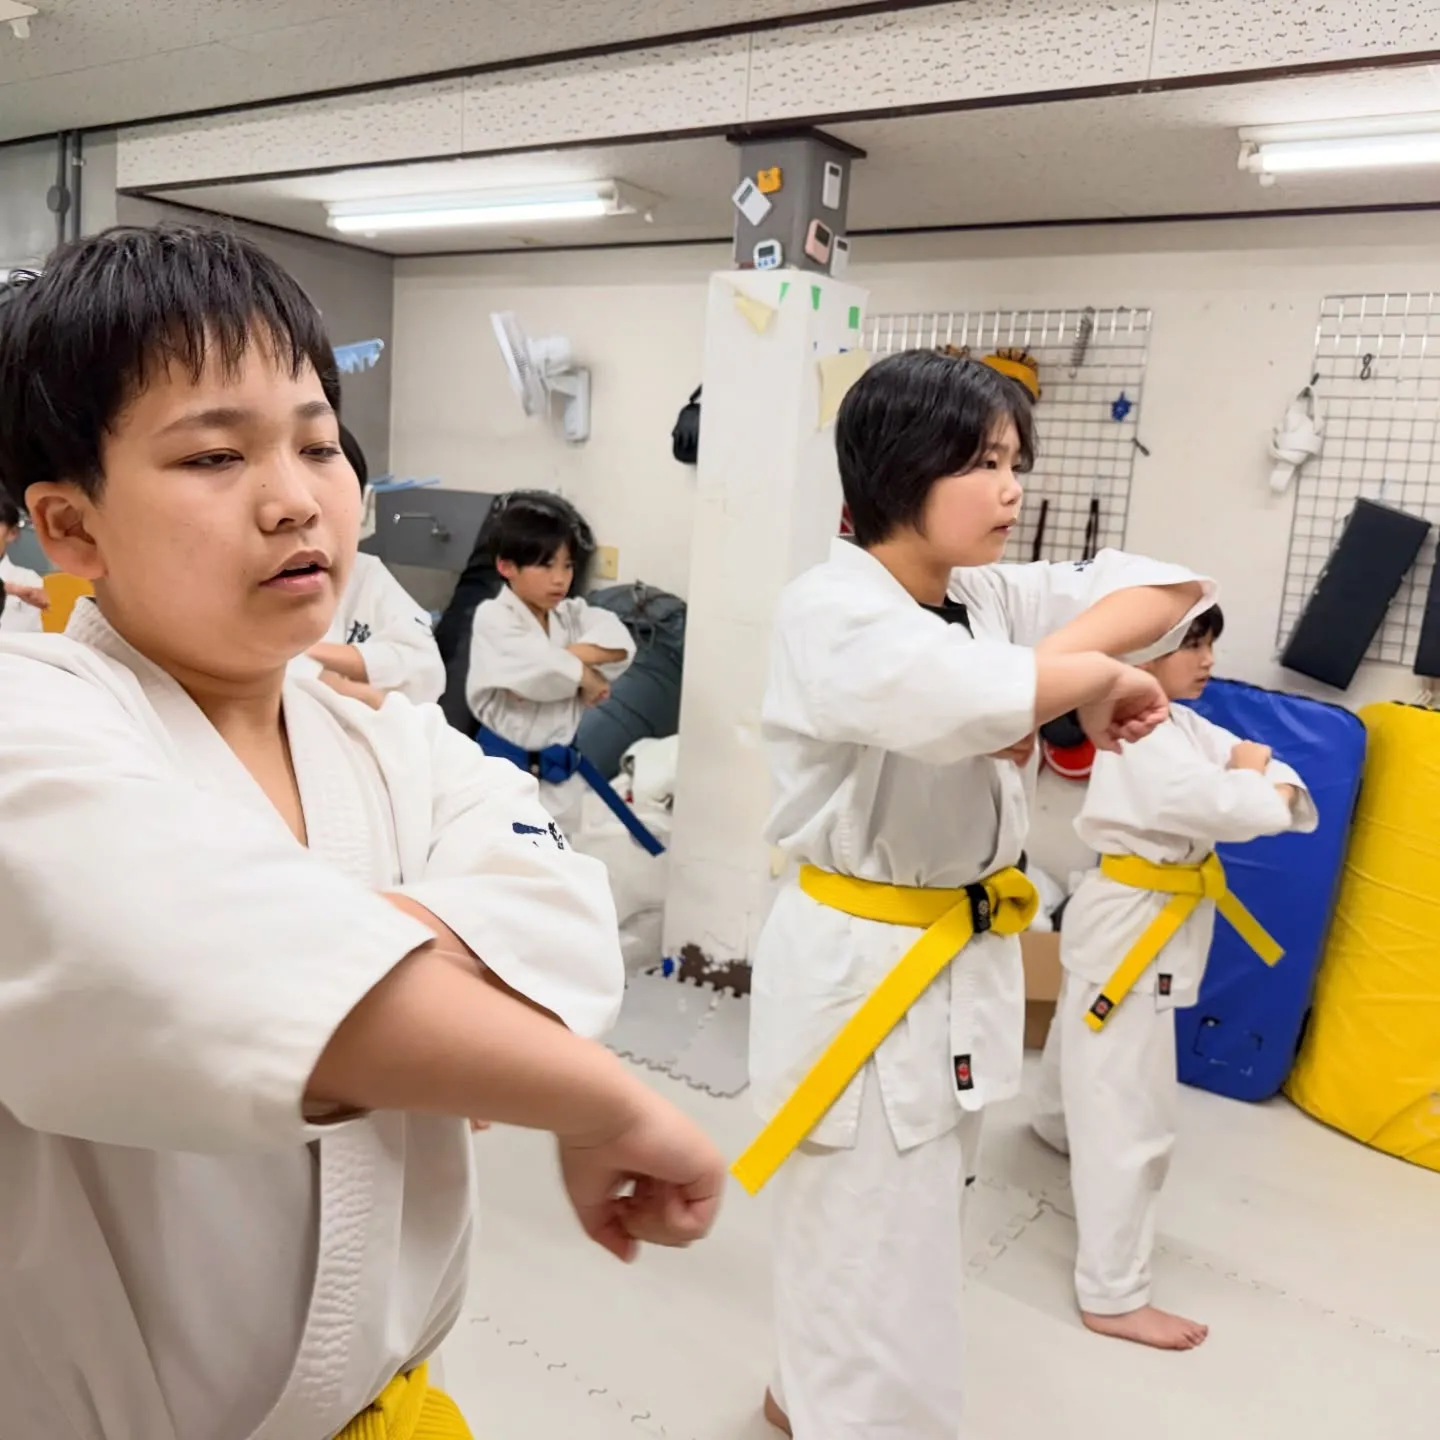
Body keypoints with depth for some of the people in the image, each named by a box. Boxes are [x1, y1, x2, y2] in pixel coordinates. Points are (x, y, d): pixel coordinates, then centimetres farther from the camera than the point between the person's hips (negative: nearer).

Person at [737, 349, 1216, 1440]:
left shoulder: (990, 597, 4)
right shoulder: (827, 612, -19)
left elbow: (1174, 590, 0)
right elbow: (964, 696, -39)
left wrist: (1051, 662, -17)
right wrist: (1094, 675, -19)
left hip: (969, 964, 8)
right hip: (858, 969, -8)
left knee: (895, 1250, 27)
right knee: (880, 1284, 4)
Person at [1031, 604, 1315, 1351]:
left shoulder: (1184, 725, 7)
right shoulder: (1139, 738, -23)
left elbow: (1252, 760, 3)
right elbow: (1228, 808, -31)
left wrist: (1266, 788, -20)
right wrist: (1251, 781, -9)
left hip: (1143, 920, 10)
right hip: (1130, 925, -10)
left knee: (1086, 1043, 34)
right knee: (1130, 1113, -6)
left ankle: (1057, 1125, 63)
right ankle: (1113, 1296, 3)